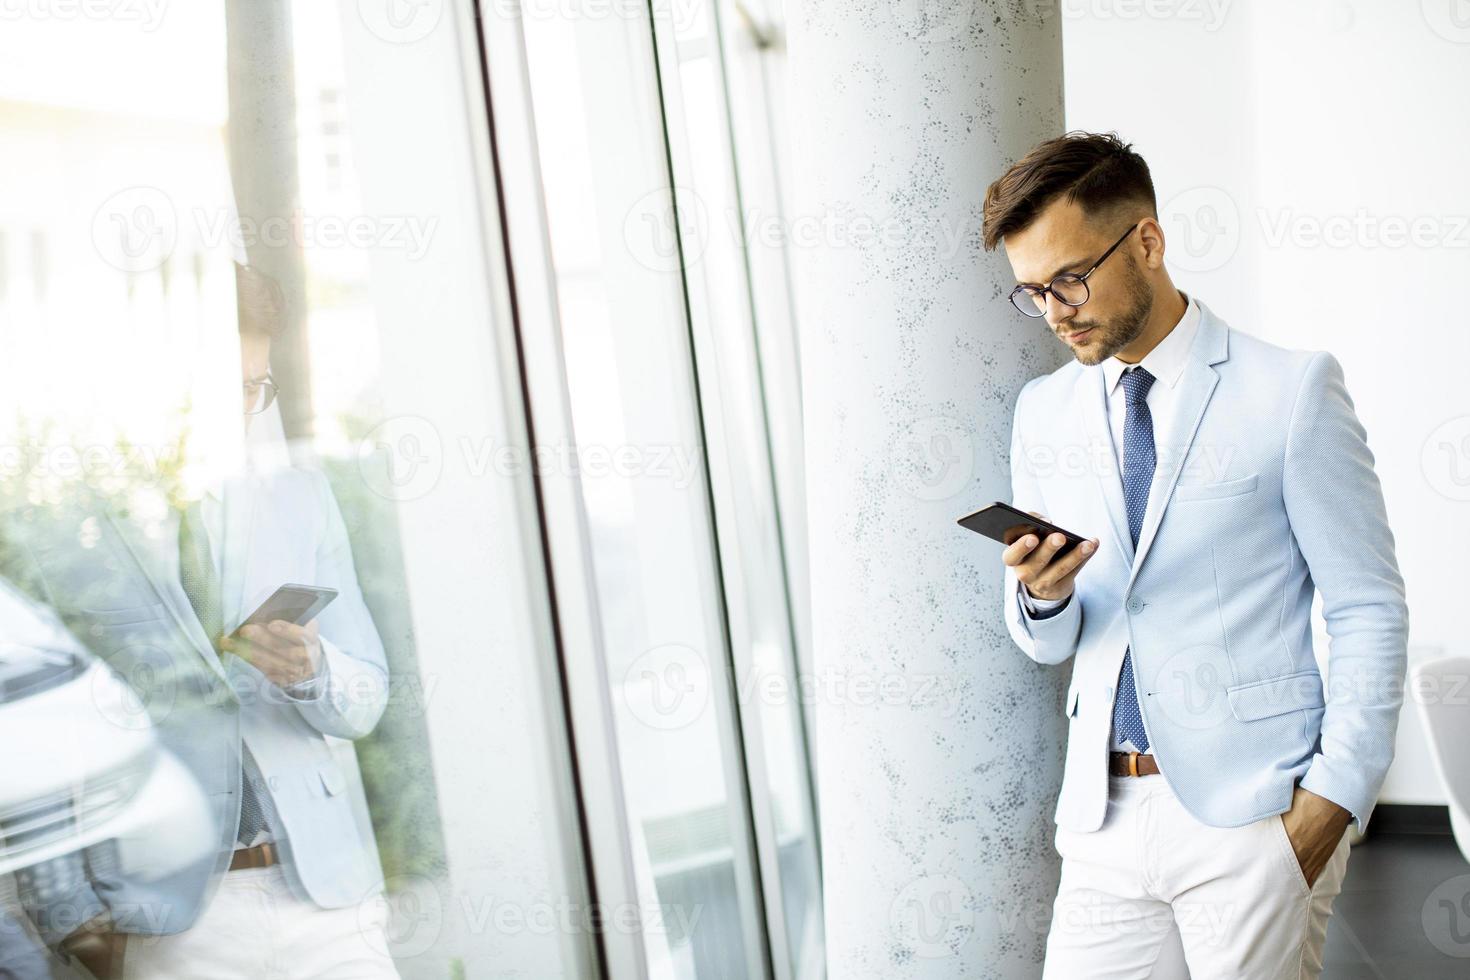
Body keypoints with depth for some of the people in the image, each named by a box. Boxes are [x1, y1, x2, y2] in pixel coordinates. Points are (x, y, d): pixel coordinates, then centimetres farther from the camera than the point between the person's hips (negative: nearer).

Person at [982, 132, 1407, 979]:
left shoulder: (1292, 389, -5)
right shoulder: (1043, 411, 9)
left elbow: (1371, 613, -4)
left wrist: (1329, 802, -11)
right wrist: (1041, 596, -10)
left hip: (1252, 815, -4)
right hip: (1103, 813, 4)